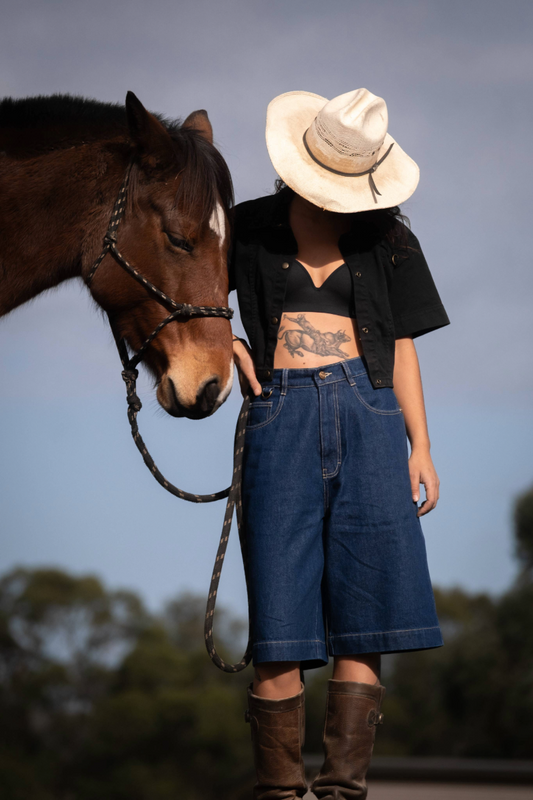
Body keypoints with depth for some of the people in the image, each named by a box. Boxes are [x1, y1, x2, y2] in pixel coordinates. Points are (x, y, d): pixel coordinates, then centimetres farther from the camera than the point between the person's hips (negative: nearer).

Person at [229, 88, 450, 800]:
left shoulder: (386, 238, 13)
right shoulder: (250, 228, 10)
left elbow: (401, 346, 13)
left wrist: (420, 447, 5)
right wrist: (221, 341, 1)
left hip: (370, 416, 1)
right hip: (282, 416, -1)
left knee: (366, 614, -7)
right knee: (282, 614, -6)